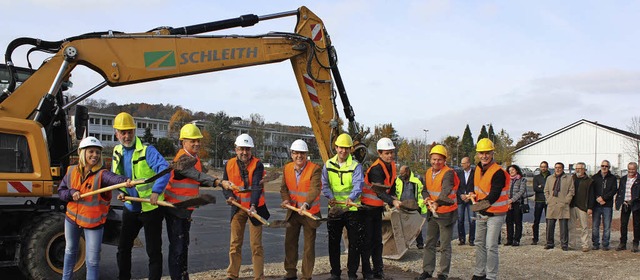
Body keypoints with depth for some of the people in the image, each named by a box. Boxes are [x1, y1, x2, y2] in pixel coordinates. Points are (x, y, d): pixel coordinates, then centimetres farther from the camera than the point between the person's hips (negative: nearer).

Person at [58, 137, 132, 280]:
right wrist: (71, 193, -19)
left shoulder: (101, 174, -21)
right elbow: (61, 191, 3)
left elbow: (114, 178, -43)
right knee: (70, 251, 26)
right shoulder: (71, 171, -5)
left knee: (92, 260, -1)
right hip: (72, 218, 5)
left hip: (93, 222, -5)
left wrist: (125, 181, -65)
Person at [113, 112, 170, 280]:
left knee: (153, 251, 1)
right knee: (123, 248, 16)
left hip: (151, 208, -7)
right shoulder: (117, 152, 5)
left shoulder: (147, 150, -16)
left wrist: (156, 191, -41)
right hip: (130, 208, 7)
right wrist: (121, 192, -2)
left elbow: (165, 170, -29)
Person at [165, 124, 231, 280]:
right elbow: (199, 176, -37)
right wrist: (219, 182, -50)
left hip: (185, 209, 10)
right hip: (175, 209, -10)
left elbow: (201, 179, 12)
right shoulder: (182, 159, -21)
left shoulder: (195, 158, 11)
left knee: (184, 244, 19)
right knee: (177, 246, -6)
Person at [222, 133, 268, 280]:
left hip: (255, 208, -3)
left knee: (256, 244, 1)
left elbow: (256, 186, -24)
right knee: (235, 243, 8)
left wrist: (253, 205, -37)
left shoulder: (257, 164, -12)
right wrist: (229, 196, -16)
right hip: (237, 208, 3)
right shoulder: (229, 164, 0)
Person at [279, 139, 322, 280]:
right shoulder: (287, 168, 0)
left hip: (310, 213, -5)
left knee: (309, 246, 4)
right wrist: (286, 199, -14)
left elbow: (315, 189, -29)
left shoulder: (315, 169, -18)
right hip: (293, 211, 5)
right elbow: (284, 187, 7)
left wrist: (306, 204, -45)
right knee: (290, 243, 14)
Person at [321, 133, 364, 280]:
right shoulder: (328, 165, 5)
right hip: (334, 208, 3)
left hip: (352, 208, -3)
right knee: (333, 242, 10)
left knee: (355, 243, 1)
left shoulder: (356, 166, -6)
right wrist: (330, 197, -19)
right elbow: (324, 184, 1)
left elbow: (358, 184, -21)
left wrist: (351, 198, -40)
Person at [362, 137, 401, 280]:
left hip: (378, 207, 8)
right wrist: (392, 202, -46)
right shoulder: (376, 168, -24)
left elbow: (391, 185, 14)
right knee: (367, 240, -2)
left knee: (377, 240, 12)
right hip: (367, 207, -8)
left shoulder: (392, 165, 3)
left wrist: (392, 200, 3)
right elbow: (379, 191, -34)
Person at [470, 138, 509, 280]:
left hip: (495, 215, -8)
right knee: (479, 244, 17)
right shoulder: (478, 169, 4)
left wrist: (483, 203, -45)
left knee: (491, 247, -8)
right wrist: (473, 195, -1)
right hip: (481, 213, 8)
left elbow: (494, 195, -29)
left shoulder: (498, 172, -21)